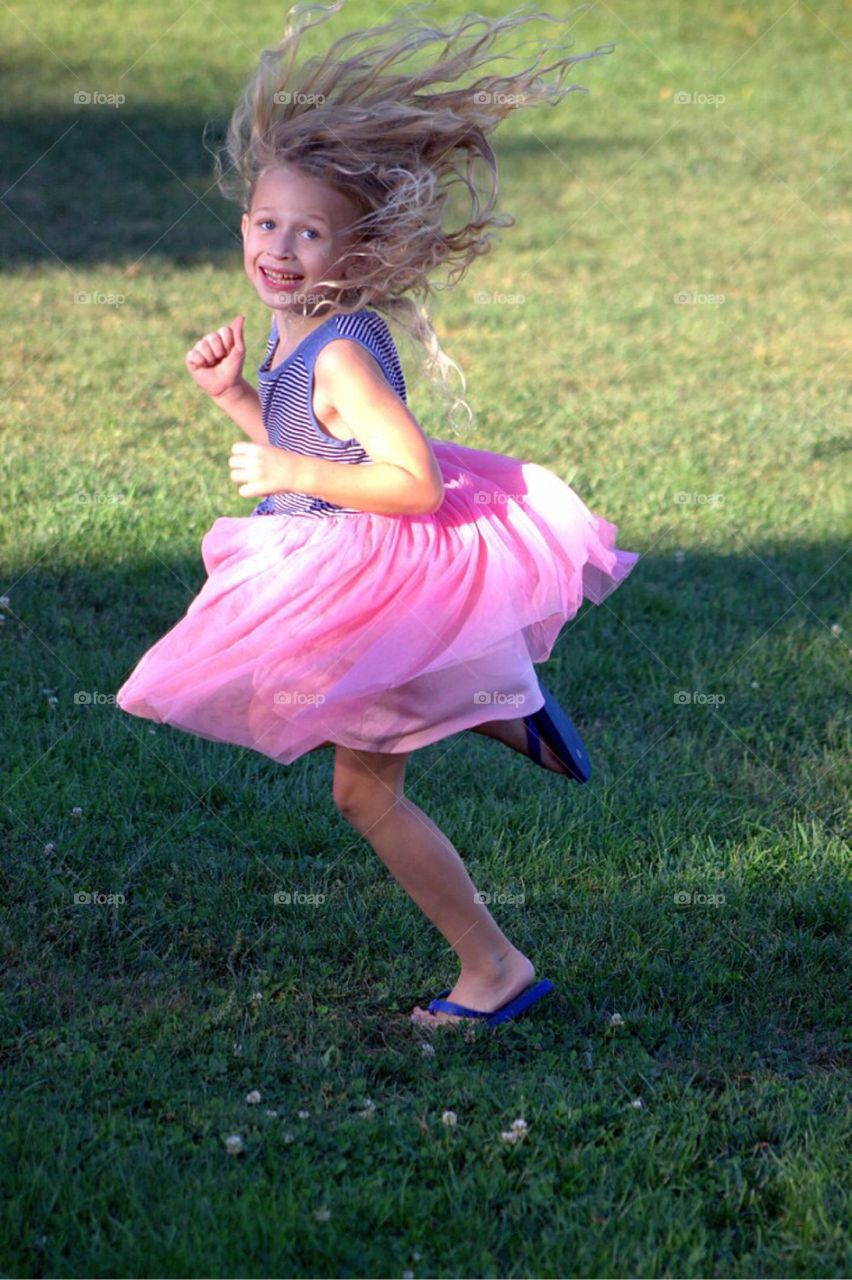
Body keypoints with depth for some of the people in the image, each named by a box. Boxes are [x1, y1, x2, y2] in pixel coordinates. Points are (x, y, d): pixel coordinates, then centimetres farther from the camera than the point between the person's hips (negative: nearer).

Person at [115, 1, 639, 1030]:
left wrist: (288, 472, -29)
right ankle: (507, 714, 33)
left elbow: (413, 482, -31)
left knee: (367, 792, 3)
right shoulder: (294, 332, 1)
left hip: (391, 590, -10)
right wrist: (232, 393, 4)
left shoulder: (343, 355, -27)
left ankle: (494, 970, 14)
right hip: (366, 589, 10)